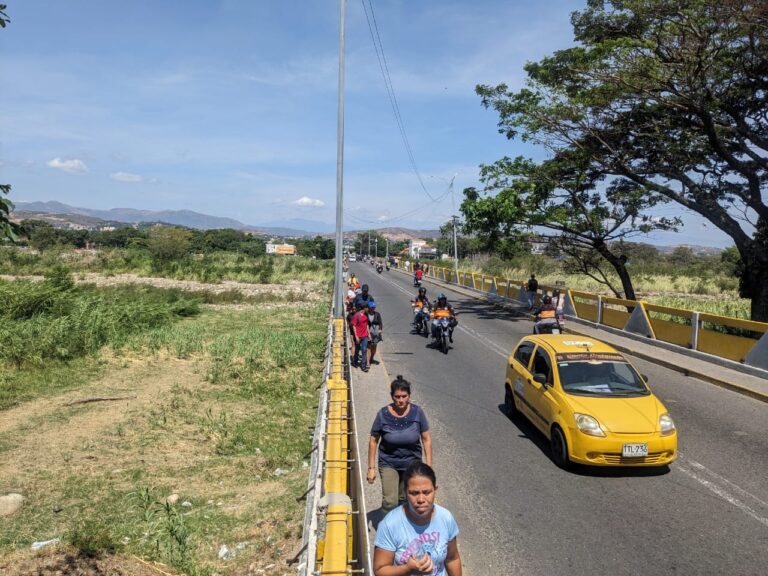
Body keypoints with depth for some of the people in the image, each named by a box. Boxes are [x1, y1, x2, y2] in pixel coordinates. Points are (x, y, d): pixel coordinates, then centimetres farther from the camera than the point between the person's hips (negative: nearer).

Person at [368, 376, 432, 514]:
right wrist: (371, 468, -5)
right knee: (390, 501, -12)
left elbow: (426, 439, -4)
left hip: (412, 463, 2)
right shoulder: (383, 414, -15)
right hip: (389, 463, -1)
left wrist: (429, 465, -5)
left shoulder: (417, 412, -12)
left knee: (405, 499, 15)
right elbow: (373, 441, -6)